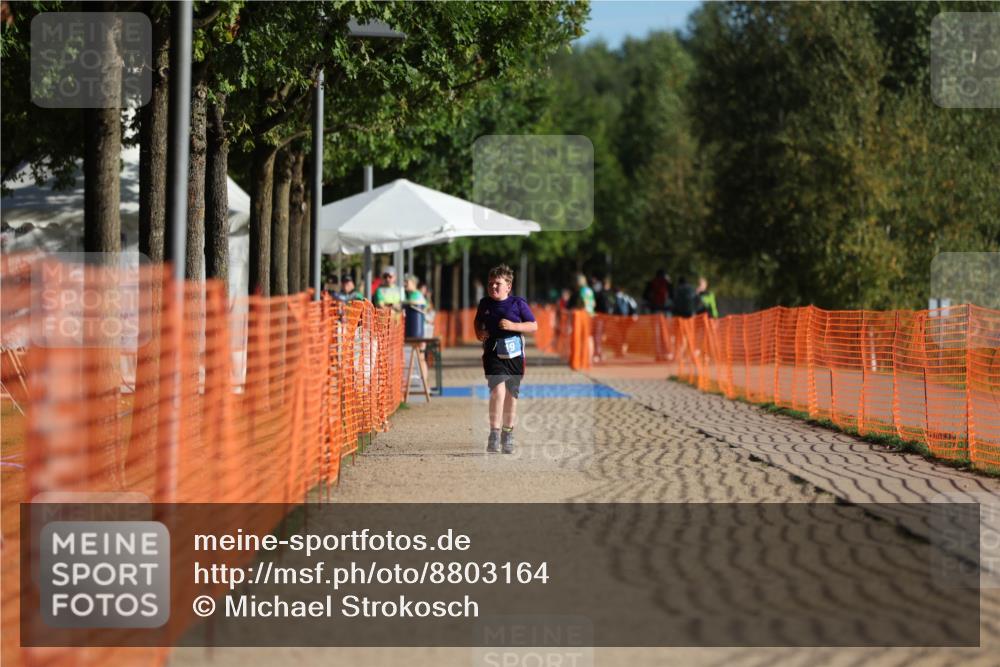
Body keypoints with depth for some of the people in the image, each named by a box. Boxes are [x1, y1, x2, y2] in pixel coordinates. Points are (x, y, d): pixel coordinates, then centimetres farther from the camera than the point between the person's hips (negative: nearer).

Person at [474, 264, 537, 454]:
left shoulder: (518, 303, -3)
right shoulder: (485, 304, 5)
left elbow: (534, 326, -2)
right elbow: (478, 321, 24)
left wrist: (513, 326, -15)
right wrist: (479, 333, 4)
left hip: (514, 354, 0)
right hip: (493, 354, 0)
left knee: (511, 395, 10)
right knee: (498, 390, -20)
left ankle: (508, 435, 26)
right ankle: (494, 434, -18)